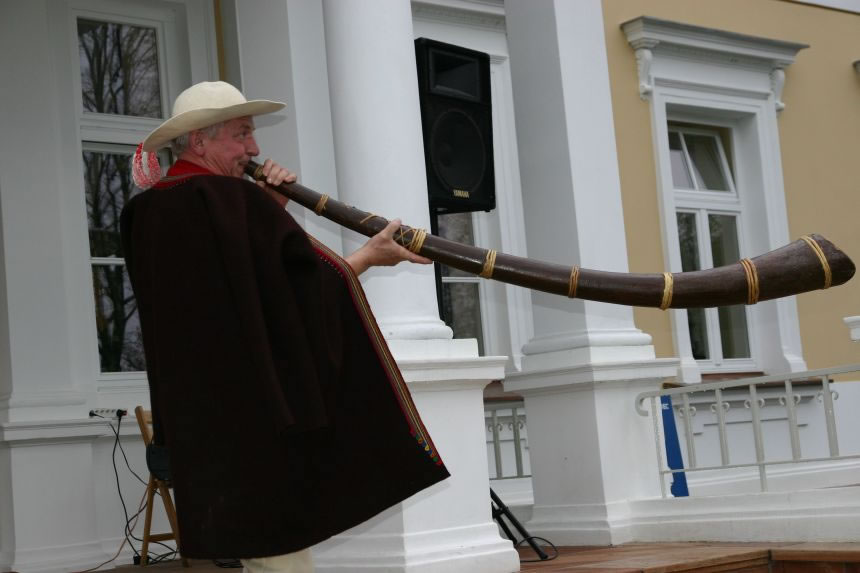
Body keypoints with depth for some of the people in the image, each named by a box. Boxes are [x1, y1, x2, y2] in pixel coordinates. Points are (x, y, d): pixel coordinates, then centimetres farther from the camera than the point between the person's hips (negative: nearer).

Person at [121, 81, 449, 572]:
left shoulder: (145, 213, 8)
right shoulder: (233, 200, -17)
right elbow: (310, 283, -13)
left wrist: (269, 211, 5)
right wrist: (370, 255, 1)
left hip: (196, 416, 8)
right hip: (257, 413, -8)